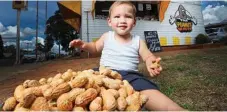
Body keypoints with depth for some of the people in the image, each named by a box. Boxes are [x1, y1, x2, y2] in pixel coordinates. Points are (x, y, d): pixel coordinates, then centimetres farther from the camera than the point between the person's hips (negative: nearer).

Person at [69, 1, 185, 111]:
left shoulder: (138, 41, 8)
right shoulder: (106, 37, 10)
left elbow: (148, 57, 10)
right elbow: (96, 47, 27)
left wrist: (151, 63, -14)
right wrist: (85, 45, 7)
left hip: (129, 75, -1)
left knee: (147, 90, -27)